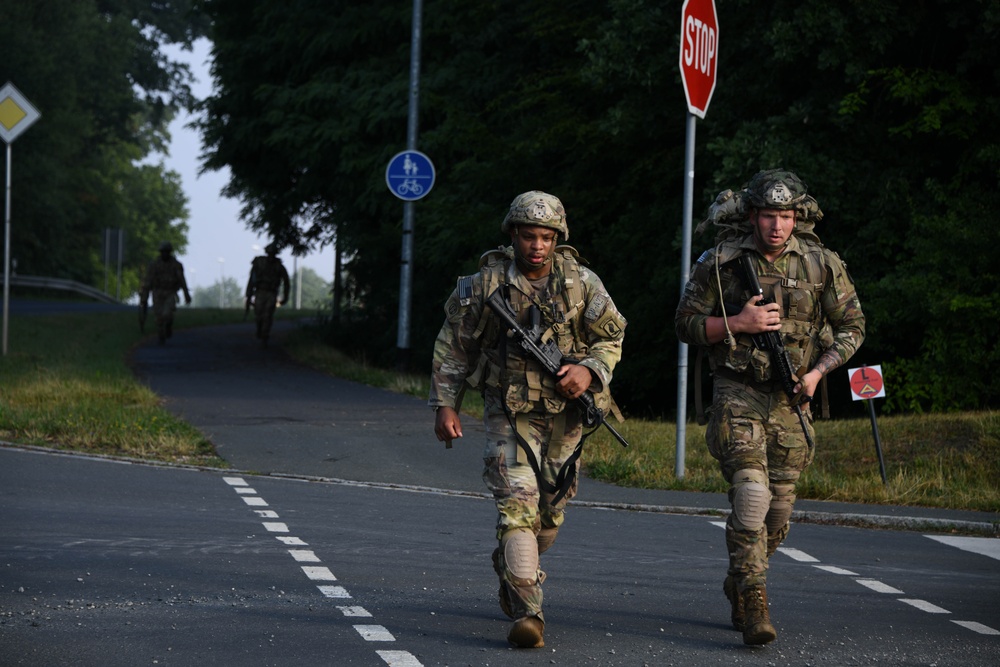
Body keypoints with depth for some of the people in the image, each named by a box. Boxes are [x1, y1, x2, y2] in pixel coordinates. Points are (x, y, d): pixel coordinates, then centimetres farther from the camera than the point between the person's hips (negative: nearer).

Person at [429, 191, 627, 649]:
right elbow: (452, 347, 2)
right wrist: (445, 405, -2)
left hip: (564, 413, 3)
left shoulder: (581, 283, -3)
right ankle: (526, 611, -21)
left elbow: (611, 337, 5)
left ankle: (512, 568, 45)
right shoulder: (485, 284, -7)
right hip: (509, 413, -3)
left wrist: (589, 371, -15)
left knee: (549, 511, 14)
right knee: (517, 504, -17)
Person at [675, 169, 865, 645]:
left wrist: (817, 372, -7)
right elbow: (686, 324, 1)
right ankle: (753, 606, -16)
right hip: (738, 392, -3)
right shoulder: (721, 264, -6)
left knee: (778, 509, 8)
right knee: (751, 497, -18)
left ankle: (739, 585, 32)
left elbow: (851, 326, 7)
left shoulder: (822, 265, -1)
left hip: (790, 398, 3)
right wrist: (738, 323, -15)